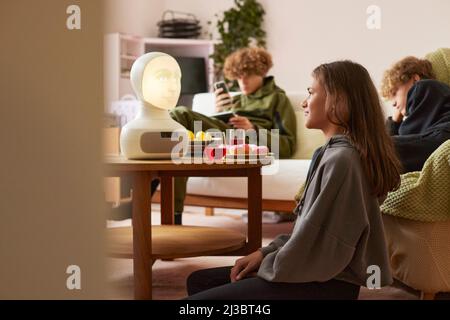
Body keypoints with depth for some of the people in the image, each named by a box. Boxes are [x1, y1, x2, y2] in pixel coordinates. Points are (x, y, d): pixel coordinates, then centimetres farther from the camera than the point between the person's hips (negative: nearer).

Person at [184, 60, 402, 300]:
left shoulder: (341, 160, -21)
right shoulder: (335, 152, 12)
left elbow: (313, 242, -22)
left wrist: (266, 267, -7)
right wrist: (265, 253, 6)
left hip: (326, 283, -10)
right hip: (313, 270, 10)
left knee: (200, 296, -13)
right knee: (199, 281, 15)